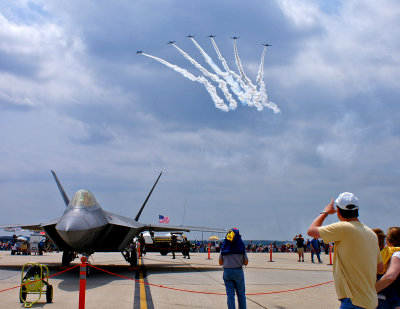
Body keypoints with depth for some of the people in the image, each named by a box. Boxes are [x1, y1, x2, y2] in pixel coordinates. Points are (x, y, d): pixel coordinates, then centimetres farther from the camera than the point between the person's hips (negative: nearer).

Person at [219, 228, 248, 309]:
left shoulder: (224, 247, 0)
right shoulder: (241, 246, -4)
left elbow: (220, 262, 4)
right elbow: (246, 263, -1)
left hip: (227, 272, 1)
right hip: (238, 272, -1)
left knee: (230, 295, 4)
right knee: (241, 295, 12)